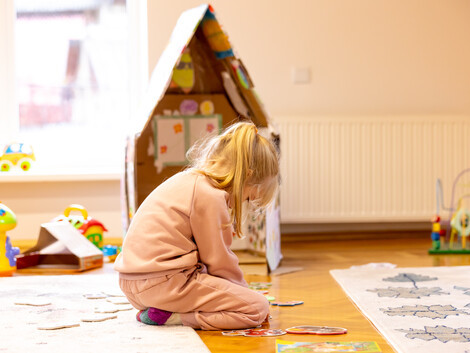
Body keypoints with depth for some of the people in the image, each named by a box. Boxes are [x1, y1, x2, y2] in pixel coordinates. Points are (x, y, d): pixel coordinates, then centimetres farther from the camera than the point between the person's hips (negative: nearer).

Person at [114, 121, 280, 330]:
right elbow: (219, 261, -5)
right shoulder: (211, 196, -12)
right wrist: (242, 292, 12)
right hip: (164, 283, -10)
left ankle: (161, 310, 7)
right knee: (257, 308, -7)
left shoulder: (186, 180, 18)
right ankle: (170, 316, -13)